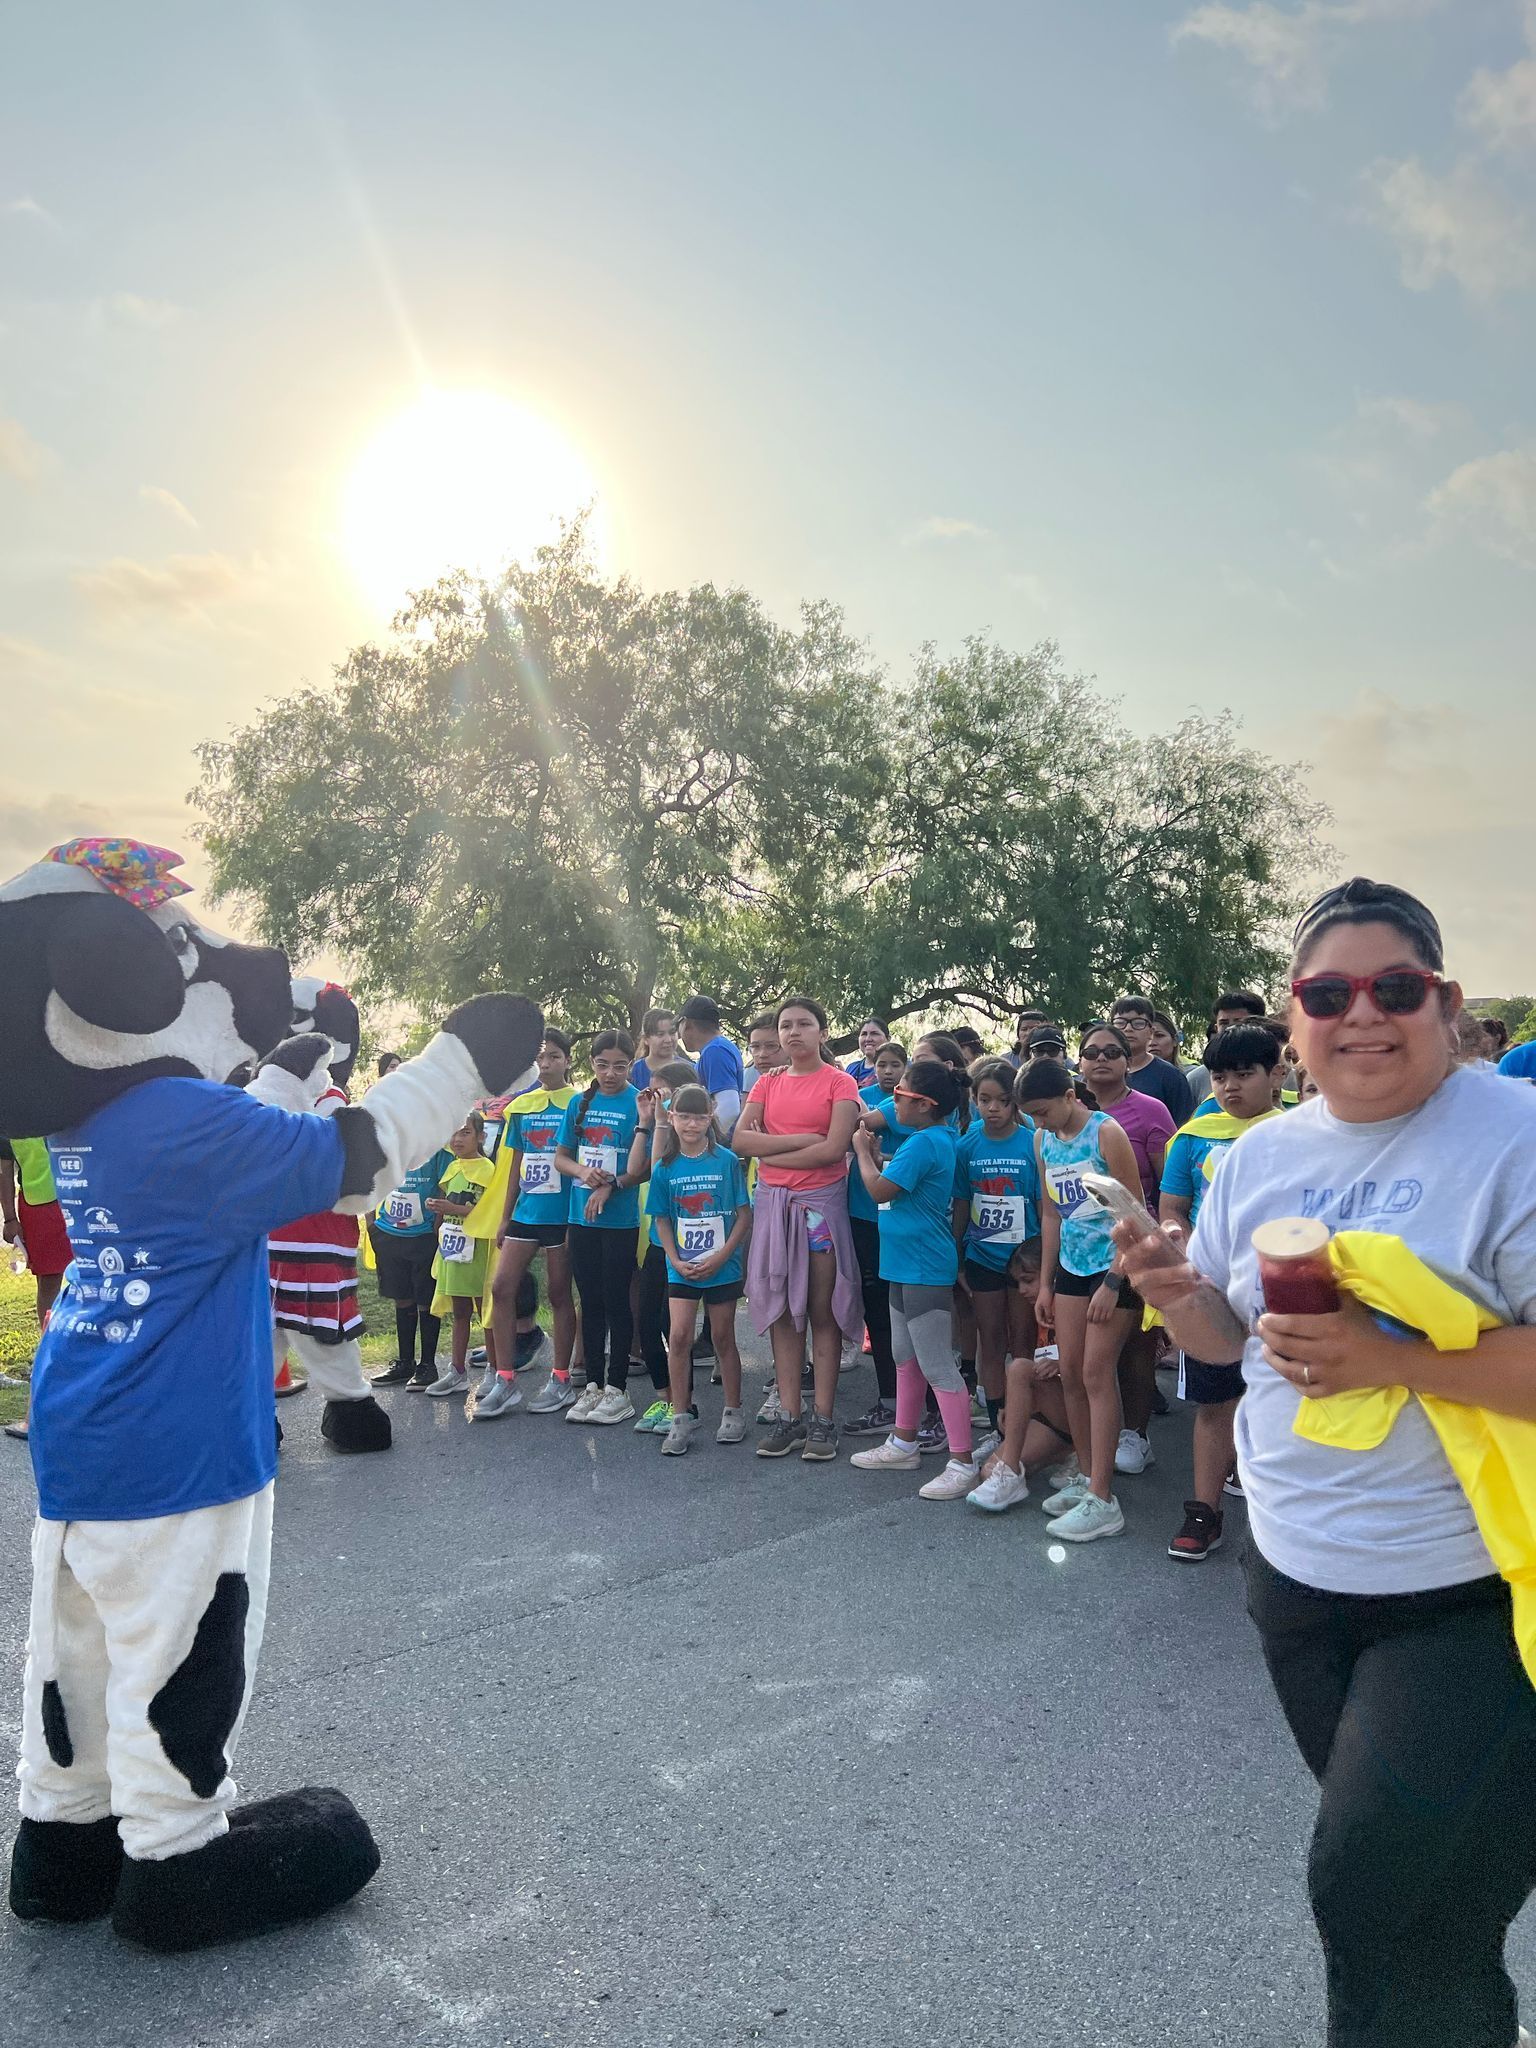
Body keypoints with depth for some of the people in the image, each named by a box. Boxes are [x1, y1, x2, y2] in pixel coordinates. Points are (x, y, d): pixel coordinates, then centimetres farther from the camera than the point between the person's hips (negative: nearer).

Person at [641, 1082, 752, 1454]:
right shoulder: (665, 1167, 1)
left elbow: (744, 1215, -5)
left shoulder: (727, 1161, -6)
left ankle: (733, 1411, 23)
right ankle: (681, 1417, 6)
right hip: (682, 1267, 2)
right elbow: (661, 1220, 5)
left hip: (722, 1267, -1)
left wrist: (721, 1257, -13)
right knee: (678, 1337, -4)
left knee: (723, 1337, 8)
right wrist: (676, 1260, -8)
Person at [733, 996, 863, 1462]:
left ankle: (823, 1420, 6)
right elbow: (739, 1140, -1)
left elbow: (834, 1148, -15)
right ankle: (790, 1417, 12)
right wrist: (800, 1141, -12)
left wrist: (768, 1151, -7)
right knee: (781, 1310, 5)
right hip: (773, 1201, 4)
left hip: (821, 1201, -4)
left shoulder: (839, 1083, -2)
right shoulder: (768, 1084, 11)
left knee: (822, 1312, 0)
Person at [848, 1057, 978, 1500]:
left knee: (937, 1365, -6)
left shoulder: (923, 1143, -20)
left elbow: (880, 1190, -19)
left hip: (923, 1268, -11)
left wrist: (863, 1151, -5)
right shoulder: (938, 1139, 11)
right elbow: (898, 1181, 18)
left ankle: (963, 1463, -1)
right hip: (907, 1264, 11)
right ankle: (903, 1444, 33)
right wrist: (877, 1155, 6)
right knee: (906, 1356, 20)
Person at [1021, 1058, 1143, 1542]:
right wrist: (1045, 1283, 12)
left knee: (1096, 1372, -8)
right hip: (1072, 1266, 7)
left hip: (1115, 1265, -7)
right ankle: (1087, 1477, 21)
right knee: (1070, 1372, 7)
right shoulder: (1043, 1141, 6)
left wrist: (1113, 1284, -16)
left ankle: (1102, 1500, -3)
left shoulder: (1106, 1133, -15)